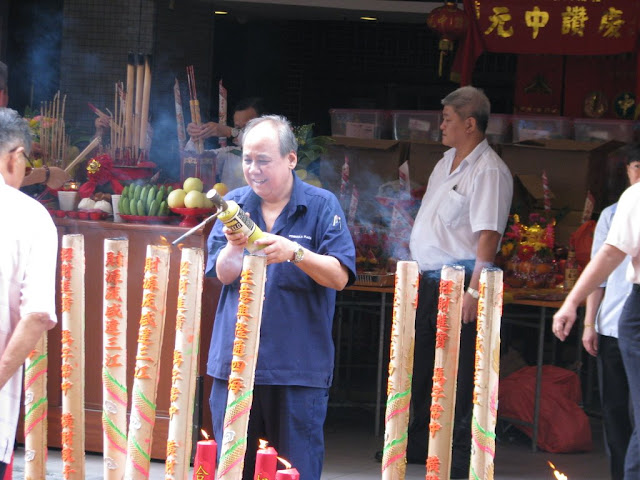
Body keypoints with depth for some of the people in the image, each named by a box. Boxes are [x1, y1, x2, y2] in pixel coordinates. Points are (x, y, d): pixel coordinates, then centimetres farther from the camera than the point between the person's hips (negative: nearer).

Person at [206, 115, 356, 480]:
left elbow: (340, 277, -10)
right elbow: (223, 275, 0)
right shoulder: (235, 204, 8)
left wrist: (295, 252, -24)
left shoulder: (321, 206, -2)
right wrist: (234, 247, -20)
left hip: (298, 367, -3)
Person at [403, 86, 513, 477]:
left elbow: (488, 235, -21)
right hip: (428, 279, 10)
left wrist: (474, 290, -26)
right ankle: (417, 445, 29)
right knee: (420, 364, 17)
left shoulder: (489, 172, -15)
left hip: (459, 282, -10)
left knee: (460, 373, -4)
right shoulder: (447, 162, 15)